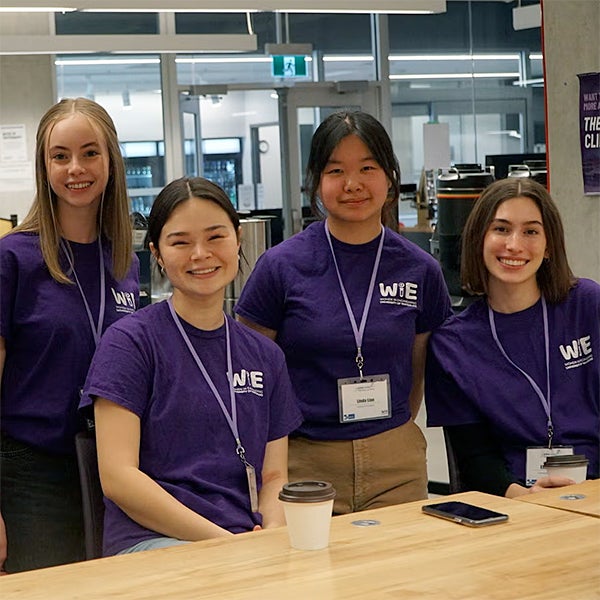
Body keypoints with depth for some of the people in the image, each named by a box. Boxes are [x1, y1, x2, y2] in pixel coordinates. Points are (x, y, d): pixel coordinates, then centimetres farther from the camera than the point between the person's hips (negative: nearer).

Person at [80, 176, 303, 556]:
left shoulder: (265, 355, 17)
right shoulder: (131, 341, 1)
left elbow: (274, 477, 15)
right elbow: (118, 477, -8)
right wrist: (221, 541, -16)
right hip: (151, 540, -6)